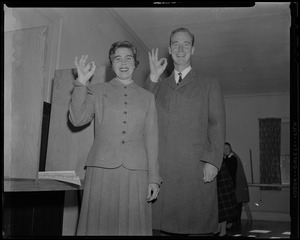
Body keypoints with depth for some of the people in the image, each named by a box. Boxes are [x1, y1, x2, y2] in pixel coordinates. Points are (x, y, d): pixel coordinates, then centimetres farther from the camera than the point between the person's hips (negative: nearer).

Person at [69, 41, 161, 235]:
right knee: (99, 225, -1)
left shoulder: (147, 97, 15)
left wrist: (154, 178, 4)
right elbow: (77, 119, 0)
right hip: (102, 169, 0)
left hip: (136, 171, 1)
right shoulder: (97, 91, 14)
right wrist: (81, 82, -5)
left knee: (134, 226, -1)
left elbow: (152, 139, 10)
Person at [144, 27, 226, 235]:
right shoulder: (159, 86, 20)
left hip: (197, 169, -2)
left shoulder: (210, 84, 13)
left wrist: (213, 161, -8)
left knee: (198, 227, -4)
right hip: (164, 168, 2)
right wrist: (153, 77, 5)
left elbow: (217, 125, 4)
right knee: (166, 227, 3)